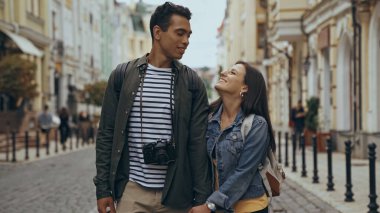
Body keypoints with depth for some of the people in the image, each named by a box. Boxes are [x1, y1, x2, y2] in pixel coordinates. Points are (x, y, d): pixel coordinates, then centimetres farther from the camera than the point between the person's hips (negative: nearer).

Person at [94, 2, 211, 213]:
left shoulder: (192, 83, 1)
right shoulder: (122, 76, 1)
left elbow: (198, 143, -1)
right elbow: (106, 134, 3)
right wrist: (103, 188, -1)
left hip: (176, 195, 0)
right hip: (132, 191, 0)